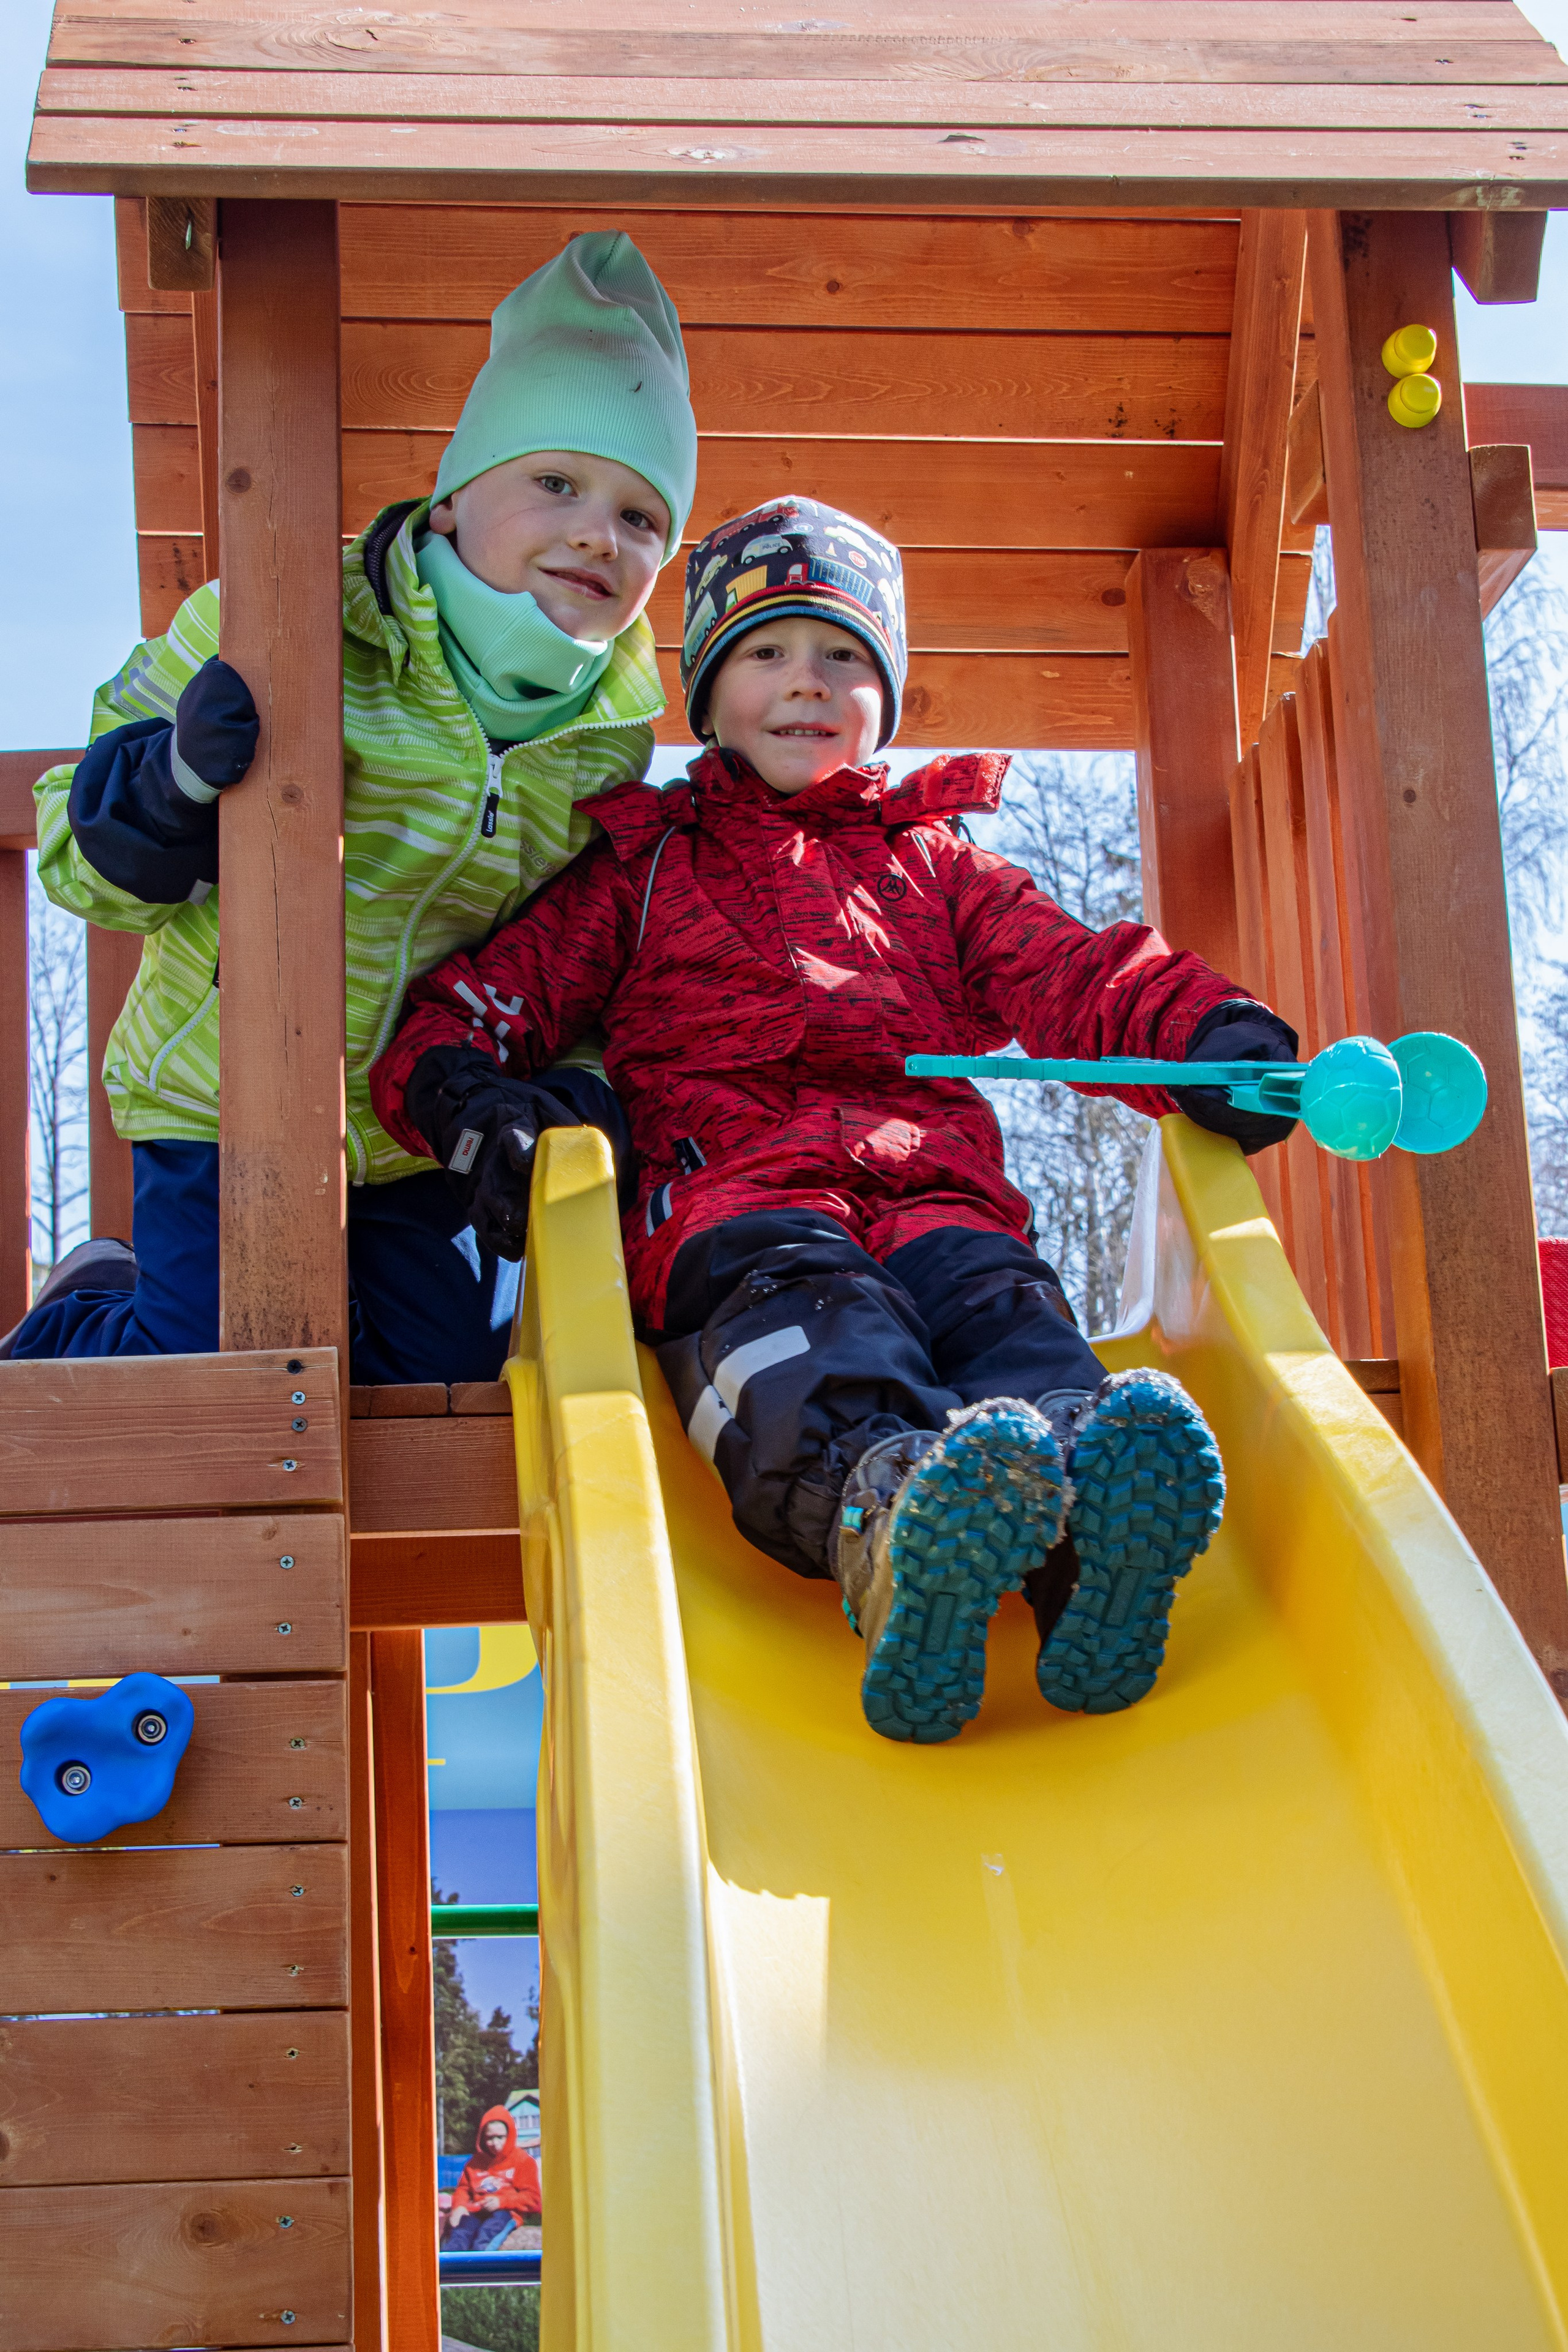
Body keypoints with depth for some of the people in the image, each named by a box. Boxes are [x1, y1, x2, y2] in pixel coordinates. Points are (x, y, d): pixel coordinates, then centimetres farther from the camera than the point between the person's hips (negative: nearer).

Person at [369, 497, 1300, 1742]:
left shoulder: (937, 866, 34)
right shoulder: (640, 869, 30)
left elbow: (1073, 977, 18)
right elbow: (472, 998, 22)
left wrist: (1209, 1033, -6)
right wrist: (467, 1095, -5)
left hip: (933, 1194, 2)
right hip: (731, 1195, -2)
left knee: (1005, 1307, -34)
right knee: (807, 1314, -38)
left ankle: (1078, 1544, -66)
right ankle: (887, 1512, -71)